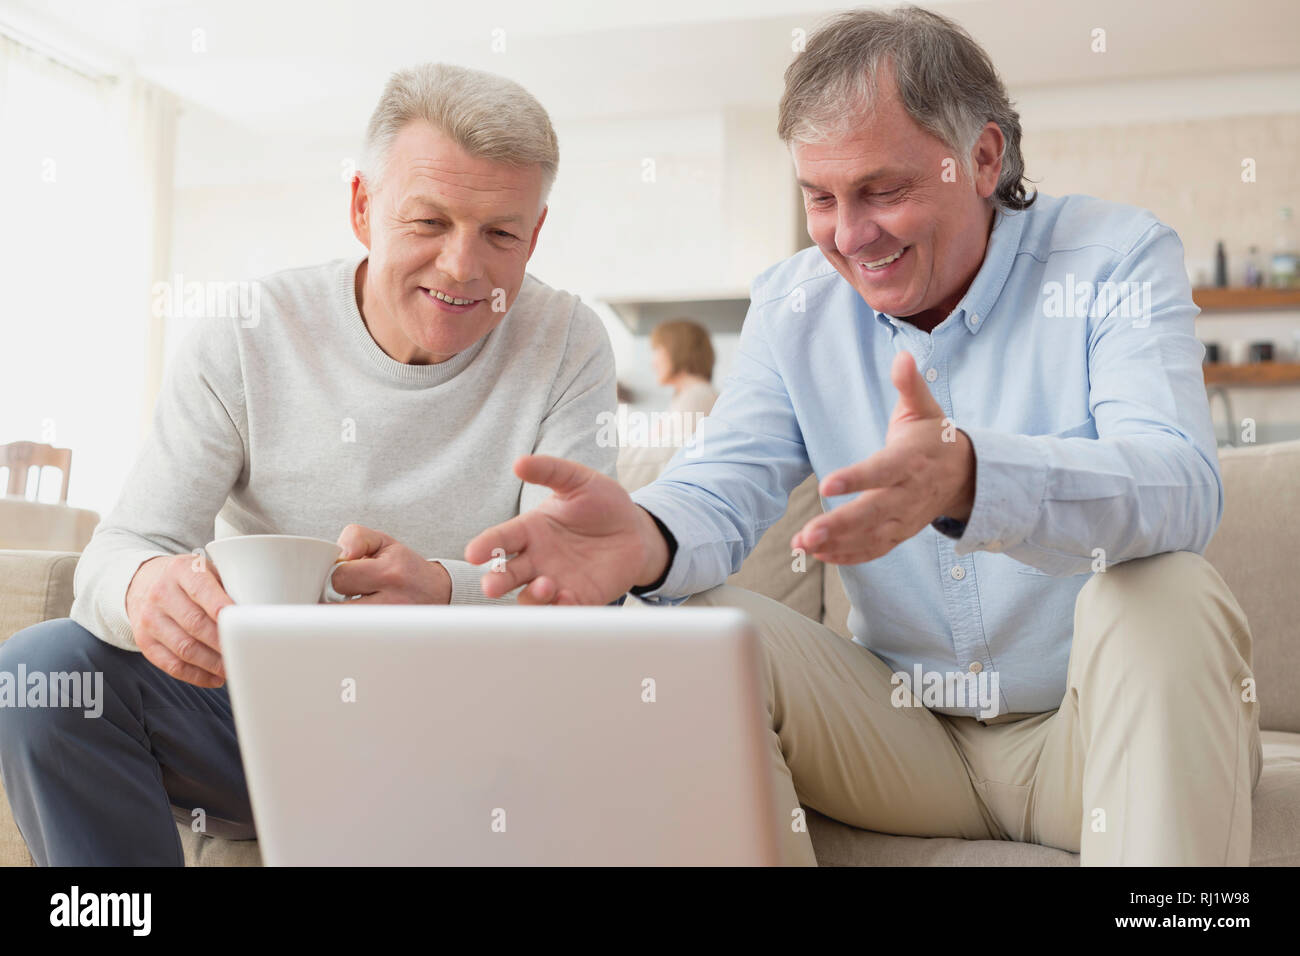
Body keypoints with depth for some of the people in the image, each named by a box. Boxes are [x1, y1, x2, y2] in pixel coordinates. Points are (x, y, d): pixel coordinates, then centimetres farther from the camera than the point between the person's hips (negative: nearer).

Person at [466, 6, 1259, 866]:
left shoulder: (1120, 256, -10)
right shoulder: (794, 304, 2)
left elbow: (1182, 485, -28)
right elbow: (724, 489, -9)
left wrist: (967, 480, -49)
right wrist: (643, 537, -36)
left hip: (1098, 728, -2)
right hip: (912, 732, 3)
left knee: (1166, 593, -32)